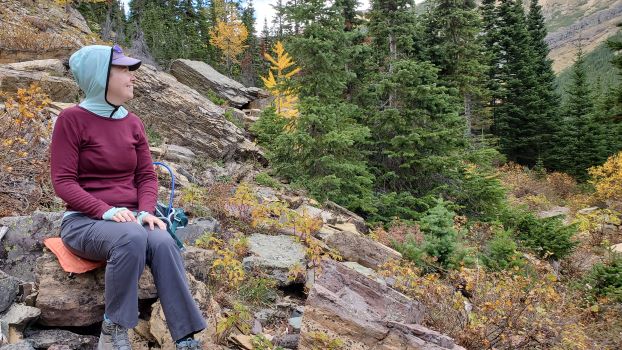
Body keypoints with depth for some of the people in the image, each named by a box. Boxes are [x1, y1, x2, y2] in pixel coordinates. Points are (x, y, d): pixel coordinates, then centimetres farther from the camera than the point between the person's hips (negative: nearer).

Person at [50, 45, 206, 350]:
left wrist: (145, 211, -12)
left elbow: (146, 176, 9)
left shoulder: (132, 123, 8)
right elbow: (63, 181, -10)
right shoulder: (72, 119, -5)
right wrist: (106, 211, -23)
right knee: (132, 238, -37)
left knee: (163, 242, -29)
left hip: (129, 218, 4)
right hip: (84, 221, -4)